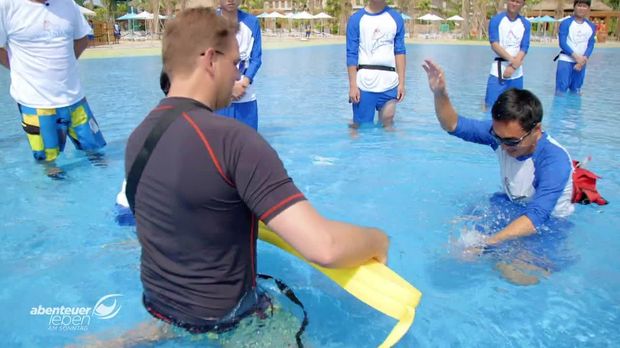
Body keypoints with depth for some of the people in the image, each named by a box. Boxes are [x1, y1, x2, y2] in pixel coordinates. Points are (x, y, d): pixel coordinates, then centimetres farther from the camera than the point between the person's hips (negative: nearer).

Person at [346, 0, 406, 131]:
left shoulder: (396, 18, 9)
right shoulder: (356, 19, 0)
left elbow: (400, 51, 8)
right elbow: (351, 54, -1)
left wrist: (401, 83, 2)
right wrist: (352, 85, -8)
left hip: (390, 83, 3)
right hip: (364, 82, -3)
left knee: (388, 124, 9)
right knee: (360, 125, 2)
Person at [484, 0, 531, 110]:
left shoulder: (526, 24, 6)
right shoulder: (496, 20, -2)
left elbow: (524, 48, 0)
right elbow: (494, 44, -11)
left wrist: (513, 67, -16)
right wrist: (512, 59, -19)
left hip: (517, 72, 4)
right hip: (499, 68, -3)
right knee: (490, 105, -8)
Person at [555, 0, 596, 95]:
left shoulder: (592, 26, 7)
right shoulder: (566, 23, -5)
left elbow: (591, 45, 5)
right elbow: (562, 43, -10)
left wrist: (584, 59, -13)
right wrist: (576, 56, -17)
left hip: (581, 63, 4)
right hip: (565, 60, -4)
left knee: (576, 91, 10)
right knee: (561, 90, -10)